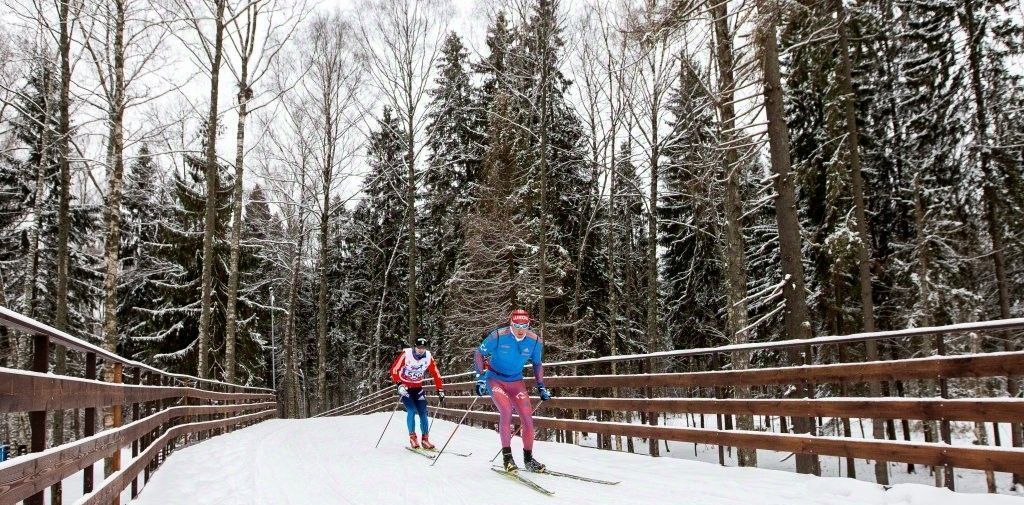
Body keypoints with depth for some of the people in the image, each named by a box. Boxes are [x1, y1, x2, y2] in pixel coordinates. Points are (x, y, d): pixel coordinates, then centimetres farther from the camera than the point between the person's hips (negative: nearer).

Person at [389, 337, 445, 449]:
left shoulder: (428, 357, -11)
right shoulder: (406, 354, -20)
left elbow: (436, 374, -2)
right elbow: (394, 369, -17)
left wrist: (440, 391, -2)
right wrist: (399, 384, -29)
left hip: (418, 387, 3)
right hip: (404, 386, -3)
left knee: (423, 413, -4)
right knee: (411, 410, -18)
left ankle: (425, 439, 6)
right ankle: (412, 437, -6)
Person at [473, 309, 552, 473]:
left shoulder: (535, 341, -10)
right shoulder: (498, 336, -20)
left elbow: (537, 364, 8)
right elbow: (478, 353, -8)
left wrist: (541, 387, 3)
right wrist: (480, 376, -16)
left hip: (516, 381, 3)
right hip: (495, 378, -3)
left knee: (527, 417, -6)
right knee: (506, 409, -27)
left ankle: (528, 458, 14)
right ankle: (507, 455, -15)